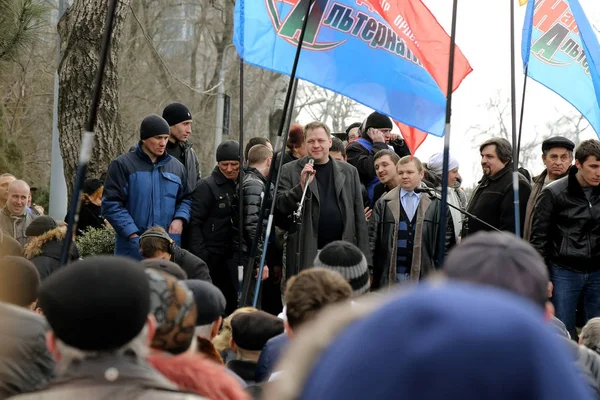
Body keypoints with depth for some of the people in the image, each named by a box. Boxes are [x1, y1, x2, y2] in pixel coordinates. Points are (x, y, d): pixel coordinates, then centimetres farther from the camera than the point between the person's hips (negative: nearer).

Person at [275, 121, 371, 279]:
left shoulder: (349, 171, 12)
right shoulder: (290, 171, 5)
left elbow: (359, 217, 11)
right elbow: (280, 208, -2)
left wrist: (363, 258, 6)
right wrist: (302, 185, -16)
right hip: (305, 255, -2)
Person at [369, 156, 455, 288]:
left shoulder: (436, 204, 4)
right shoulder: (383, 204, 8)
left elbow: (447, 242, 5)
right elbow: (373, 238, 7)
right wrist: (369, 271, 0)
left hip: (424, 275, -1)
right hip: (392, 276, 1)